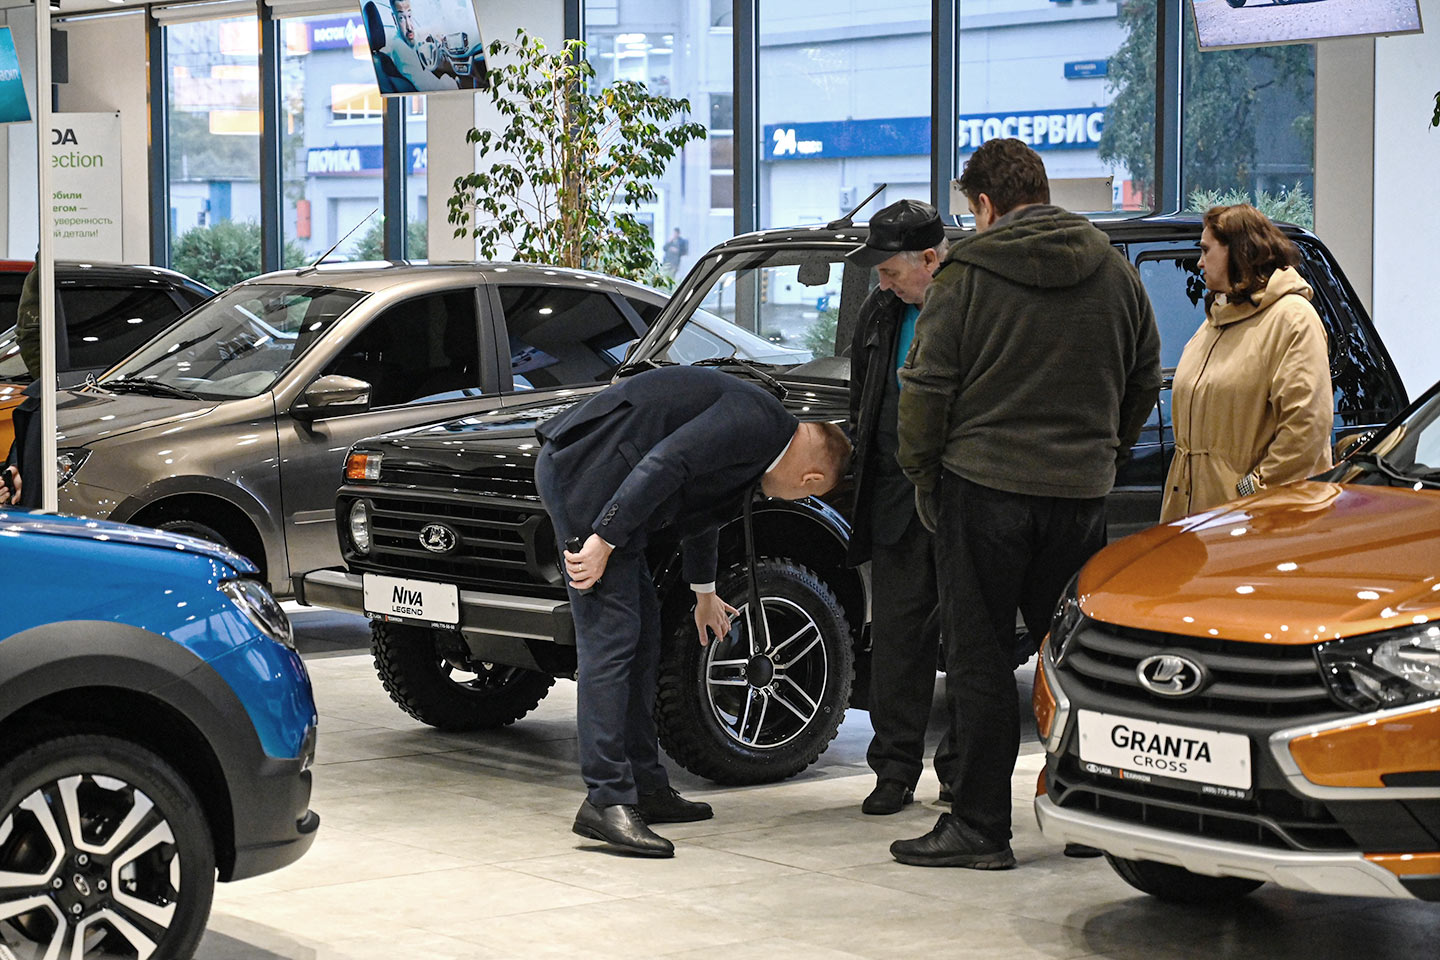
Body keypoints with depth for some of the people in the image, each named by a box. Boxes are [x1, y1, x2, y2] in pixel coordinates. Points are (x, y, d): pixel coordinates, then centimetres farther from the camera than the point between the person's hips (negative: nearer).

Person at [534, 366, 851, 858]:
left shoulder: (759, 431, 19)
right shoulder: (756, 423, -12)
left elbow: (702, 506, 37)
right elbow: (663, 464, -24)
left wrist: (704, 594, 50)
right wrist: (603, 541, -23)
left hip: (580, 471, 11)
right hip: (584, 471, -11)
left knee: (643, 632, 14)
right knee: (611, 637, -13)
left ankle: (645, 785, 20)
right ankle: (606, 801, -14)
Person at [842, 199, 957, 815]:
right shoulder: (882, 312, 11)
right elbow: (862, 402, 24)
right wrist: (863, 467, 19)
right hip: (897, 497, 5)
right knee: (898, 631, 3)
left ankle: (962, 767, 13)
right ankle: (895, 769, 8)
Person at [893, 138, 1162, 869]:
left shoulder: (967, 273, -5)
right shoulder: (1114, 272, 9)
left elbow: (926, 388, -6)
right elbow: (1145, 382, 16)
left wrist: (922, 477, 5)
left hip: (984, 484, -4)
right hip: (1080, 492, 4)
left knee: (979, 657, 1)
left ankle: (979, 825, 1)